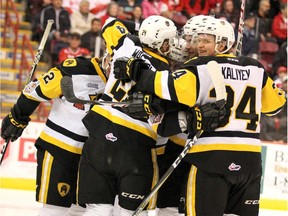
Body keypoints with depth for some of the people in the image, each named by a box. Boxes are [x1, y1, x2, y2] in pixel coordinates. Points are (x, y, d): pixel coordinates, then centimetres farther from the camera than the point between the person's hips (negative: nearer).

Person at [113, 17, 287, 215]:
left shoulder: (201, 67, -4)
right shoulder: (255, 69, 12)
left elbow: (174, 89, -19)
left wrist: (135, 73, -11)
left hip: (212, 155, -5)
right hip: (250, 158, 5)